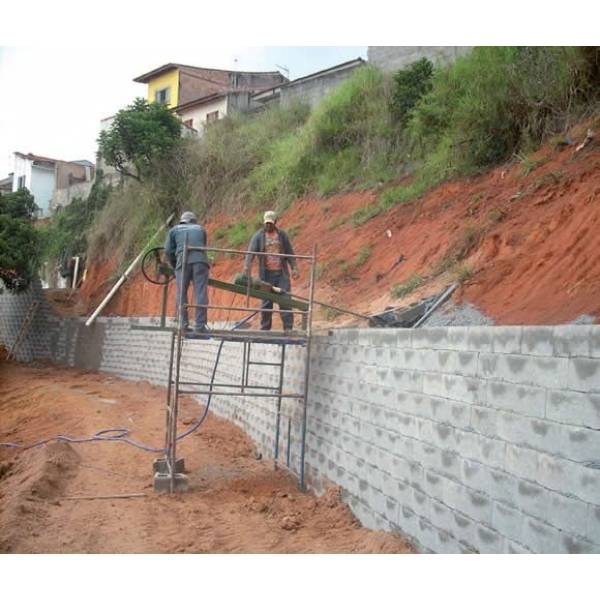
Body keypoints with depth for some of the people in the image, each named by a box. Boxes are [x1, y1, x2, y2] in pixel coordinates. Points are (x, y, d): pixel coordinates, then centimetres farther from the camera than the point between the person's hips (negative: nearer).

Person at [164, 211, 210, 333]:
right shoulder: (200, 229, 30)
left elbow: (168, 250, 15)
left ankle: (183, 324, -1)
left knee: (181, 294, 6)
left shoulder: (174, 230, 25)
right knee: (201, 294, -3)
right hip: (200, 261, 1)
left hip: (183, 262, 0)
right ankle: (200, 326, -8)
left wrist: (175, 266, 28)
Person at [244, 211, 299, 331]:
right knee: (266, 302, 4)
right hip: (266, 274, -1)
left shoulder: (282, 235, 8)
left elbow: (289, 252, 11)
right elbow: (250, 252, -9)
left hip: (281, 273, 1)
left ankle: (288, 328, -4)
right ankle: (265, 328, 12)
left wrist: (294, 268, 4)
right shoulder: (258, 236, 1)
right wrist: (247, 268, -22)